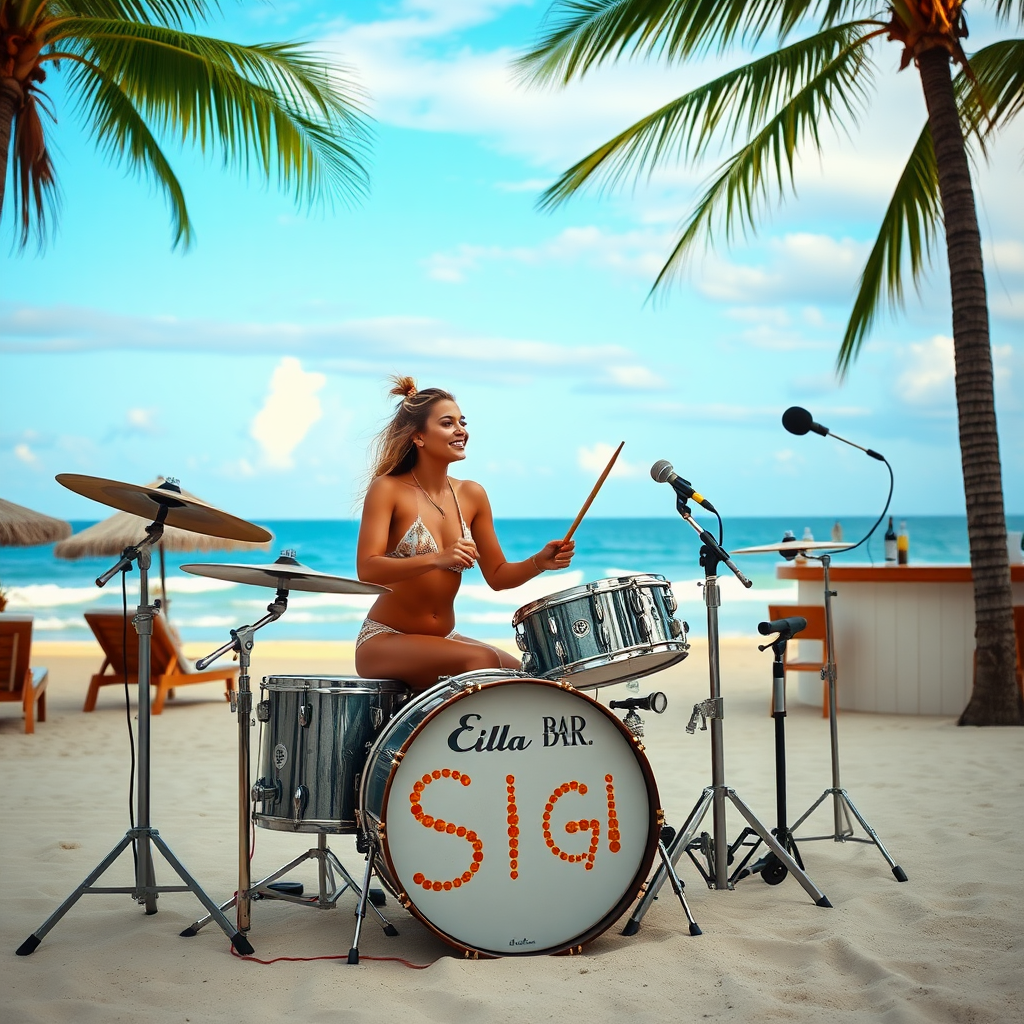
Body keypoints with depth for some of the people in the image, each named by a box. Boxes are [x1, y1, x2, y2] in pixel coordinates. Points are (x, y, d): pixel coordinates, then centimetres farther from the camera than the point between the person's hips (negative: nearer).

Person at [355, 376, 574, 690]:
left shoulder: (472, 495, 6)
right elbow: (367, 570, -23)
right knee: (482, 661, -28)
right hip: (384, 641, -6)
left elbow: (497, 576, 8)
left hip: (443, 640, 6)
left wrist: (538, 563, -12)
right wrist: (436, 559, -36)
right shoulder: (387, 489, -10)